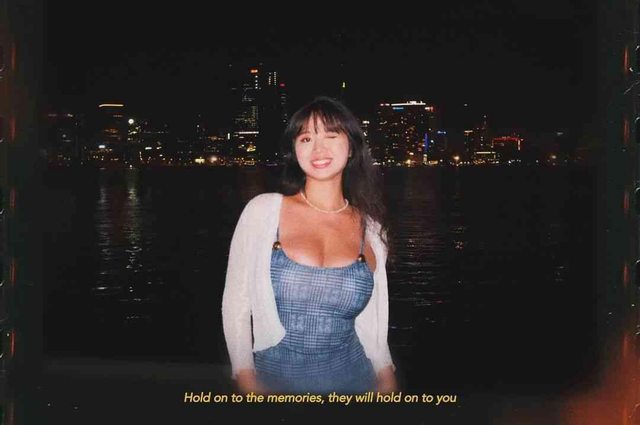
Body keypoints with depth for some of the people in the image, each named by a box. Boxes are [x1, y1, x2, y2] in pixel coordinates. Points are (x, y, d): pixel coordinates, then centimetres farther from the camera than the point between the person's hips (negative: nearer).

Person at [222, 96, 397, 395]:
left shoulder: (369, 229, 2)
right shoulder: (263, 210, -5)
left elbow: (371, 328, 8)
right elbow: (235, 304, -4)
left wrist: (388, 384, -1)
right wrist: (248, 383, -13)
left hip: (351, 381, 2)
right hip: (274, 380, -2)